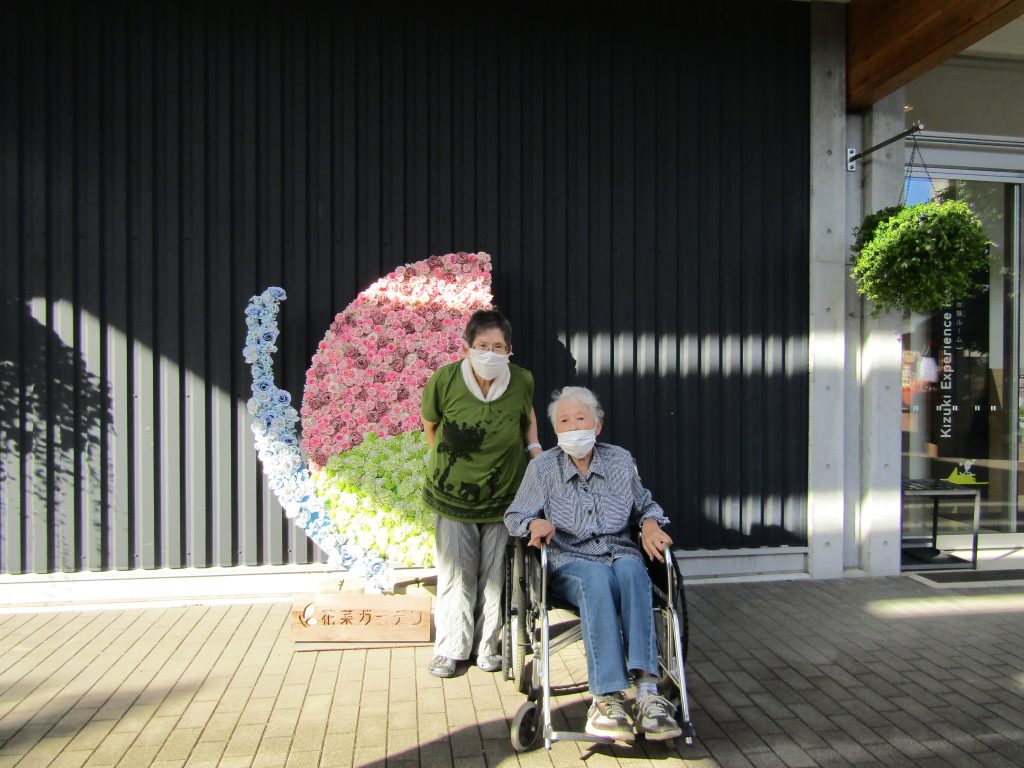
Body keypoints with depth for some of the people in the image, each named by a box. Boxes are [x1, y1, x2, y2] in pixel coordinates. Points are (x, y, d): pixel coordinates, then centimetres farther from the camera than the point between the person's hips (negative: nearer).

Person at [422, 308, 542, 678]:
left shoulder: (522, 381, -12)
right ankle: (449, 649, 24)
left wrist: (534, 447, -3)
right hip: (453, 495, -1)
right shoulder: (444, 380, -17)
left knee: (495, 574, 10)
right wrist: (448, 460, 7)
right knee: (455, 574, 8)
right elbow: (429, 425, 3)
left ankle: (487, 646, 28)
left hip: (505, 495, 1)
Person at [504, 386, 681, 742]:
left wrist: (650, 523, 2)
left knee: (631, 569, -36)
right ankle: (608, 696, -43)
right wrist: (536, 523, -9)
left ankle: (647, 690, -44)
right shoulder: (542, 467, 7)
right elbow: (514, 516, 13)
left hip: (621, 554, 2)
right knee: (597, 577, -38)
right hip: (569, 562, -1)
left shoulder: (620, 460, 13)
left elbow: (645, 505, 26)